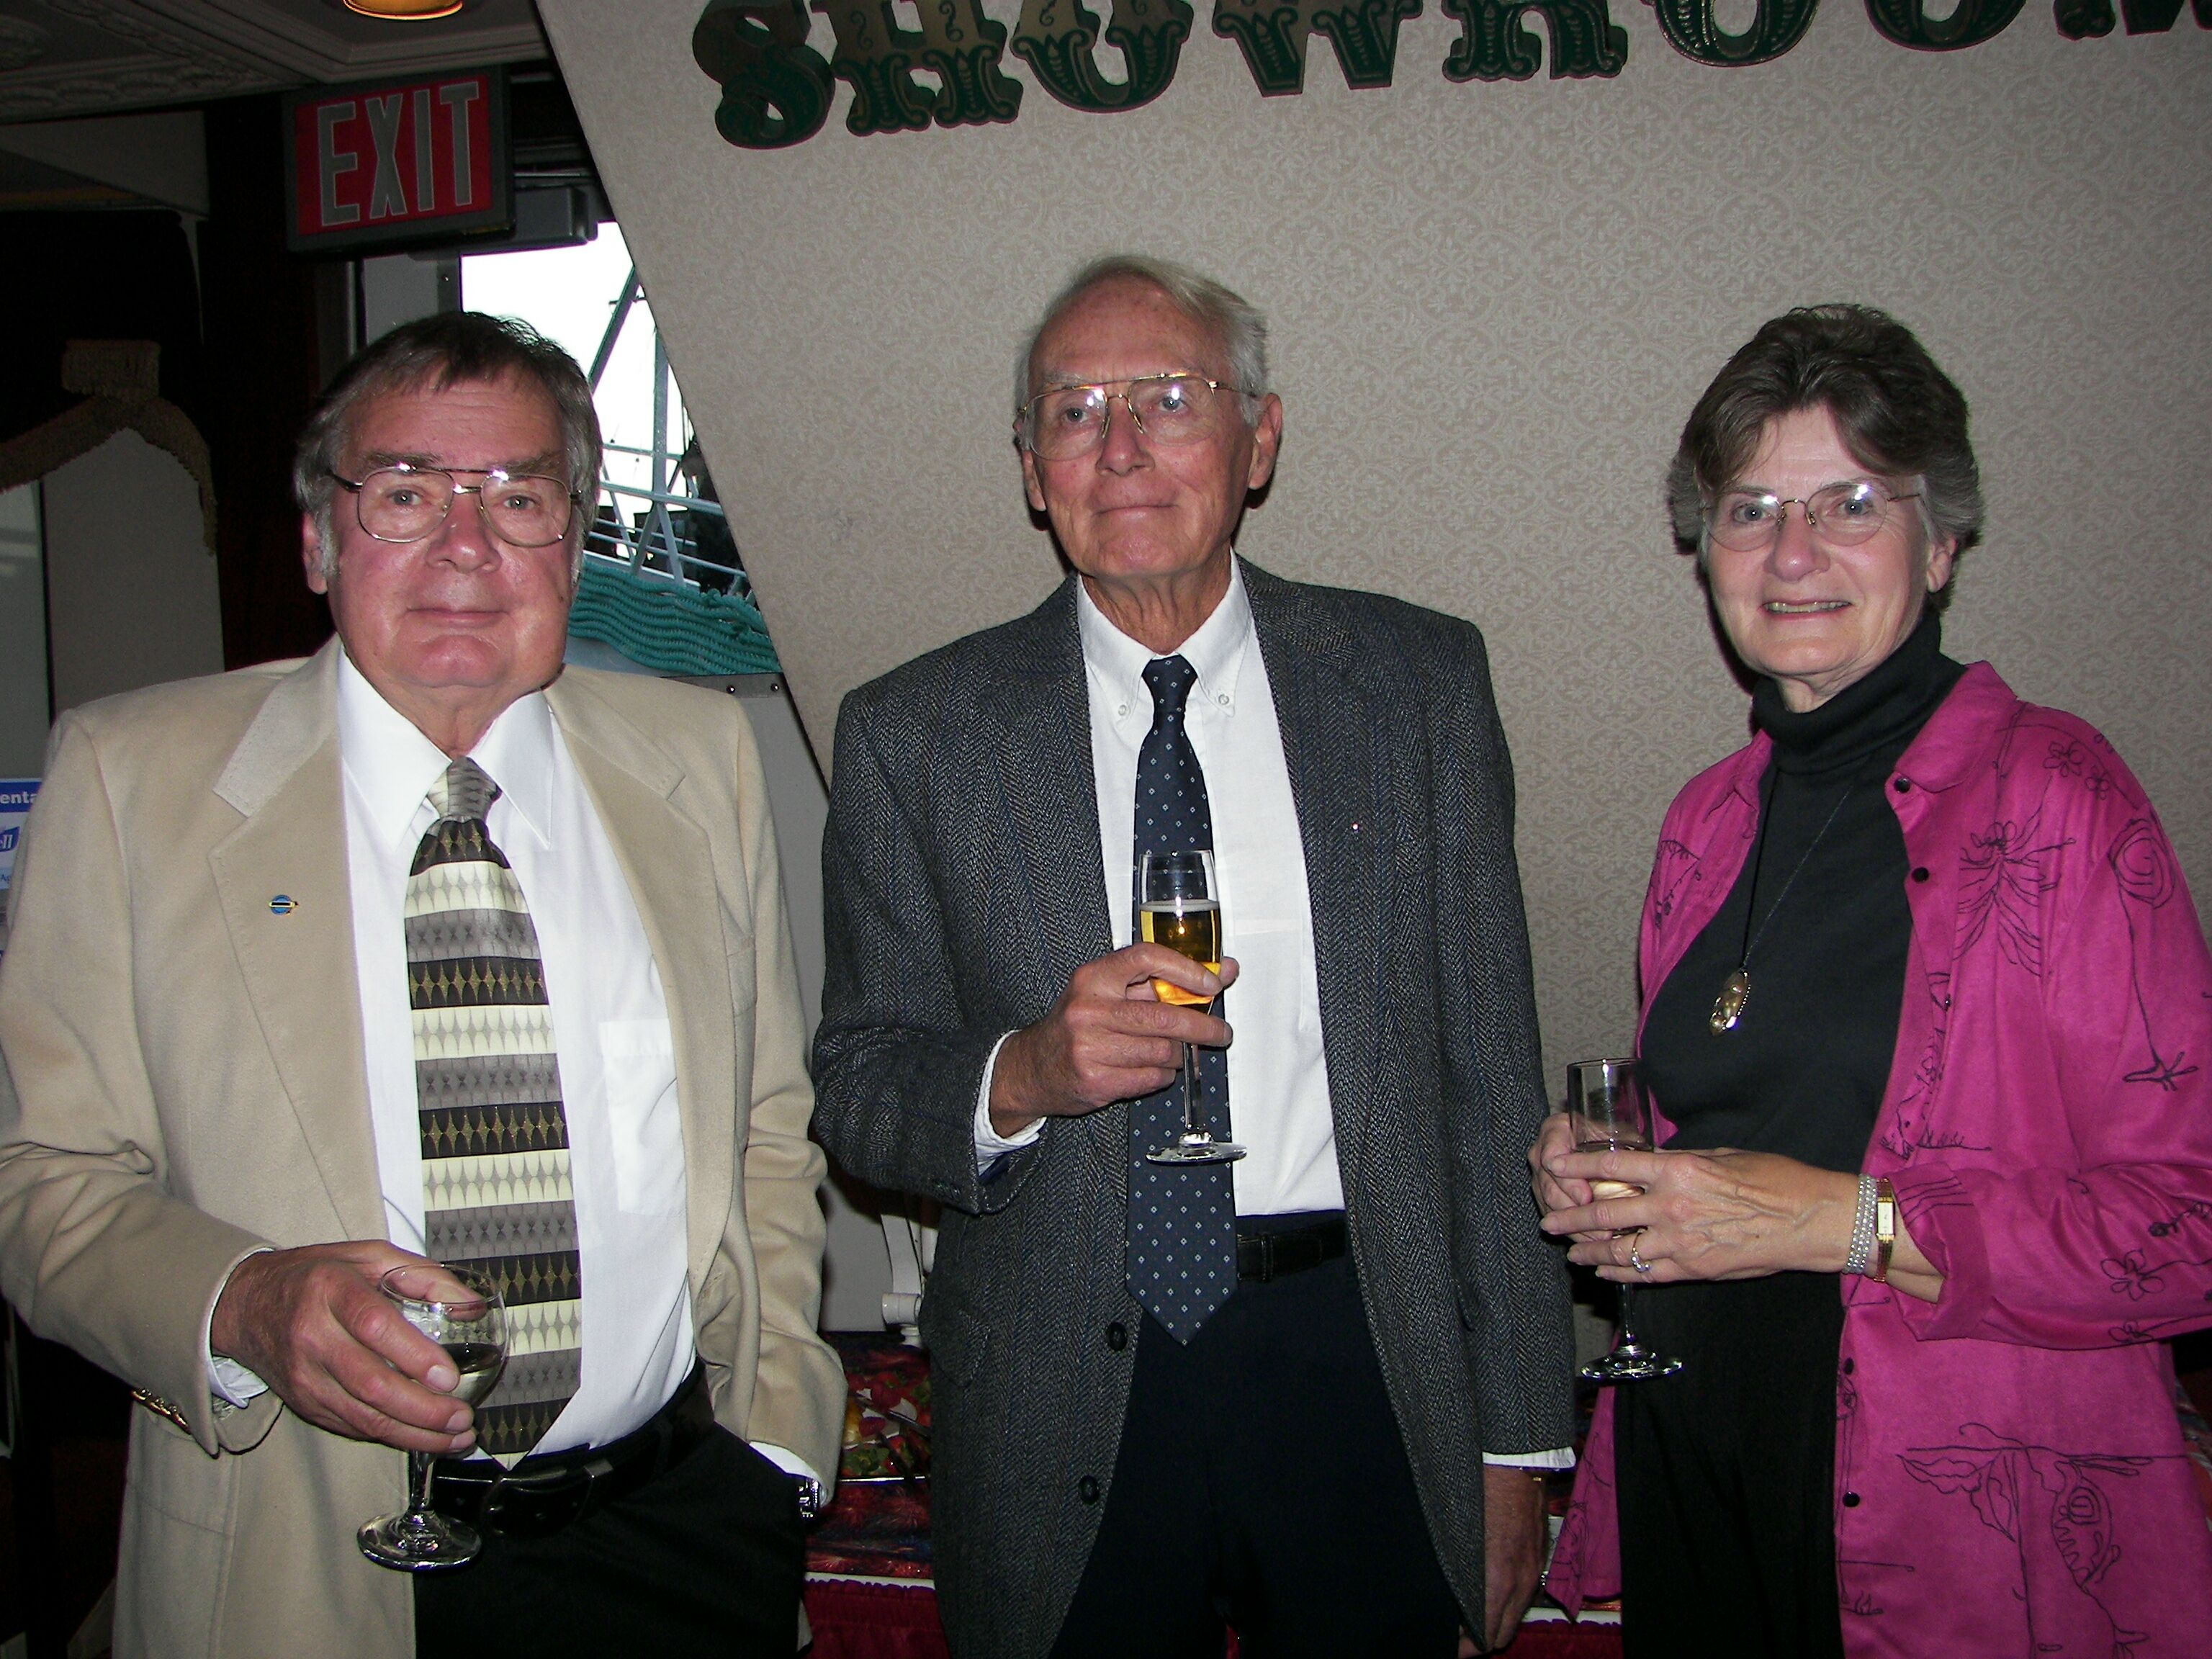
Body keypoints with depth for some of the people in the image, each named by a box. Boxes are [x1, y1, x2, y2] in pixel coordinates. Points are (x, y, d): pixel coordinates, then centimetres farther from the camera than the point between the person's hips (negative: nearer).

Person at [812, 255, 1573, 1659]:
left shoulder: (1420, 683, 0)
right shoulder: (916, 734, -1)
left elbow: (1489, 1074, 1)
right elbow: (855, 1086, 1)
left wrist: (1516, 1435, 1)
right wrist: (1021, 1075, -21)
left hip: (1364, 1374, 1)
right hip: (1064, 1406, 0)